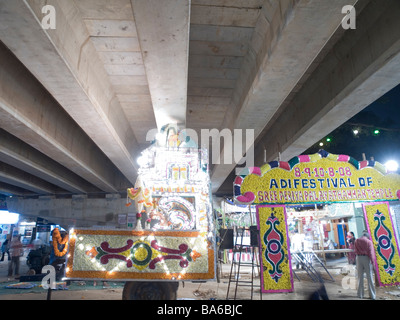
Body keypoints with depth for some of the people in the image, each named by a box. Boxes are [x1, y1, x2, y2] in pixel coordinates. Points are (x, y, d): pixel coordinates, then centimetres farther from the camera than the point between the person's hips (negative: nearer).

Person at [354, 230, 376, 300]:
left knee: (360, 277, 10)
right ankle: (372, 295, 9)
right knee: (369, 277, 4)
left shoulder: (356, 241, 6)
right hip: (366, 258, -3)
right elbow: (371, 252, -10)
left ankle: (360, 294, 15)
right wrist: (372, 261, -6)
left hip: (358, 258, 3)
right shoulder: (369, 241, -7)